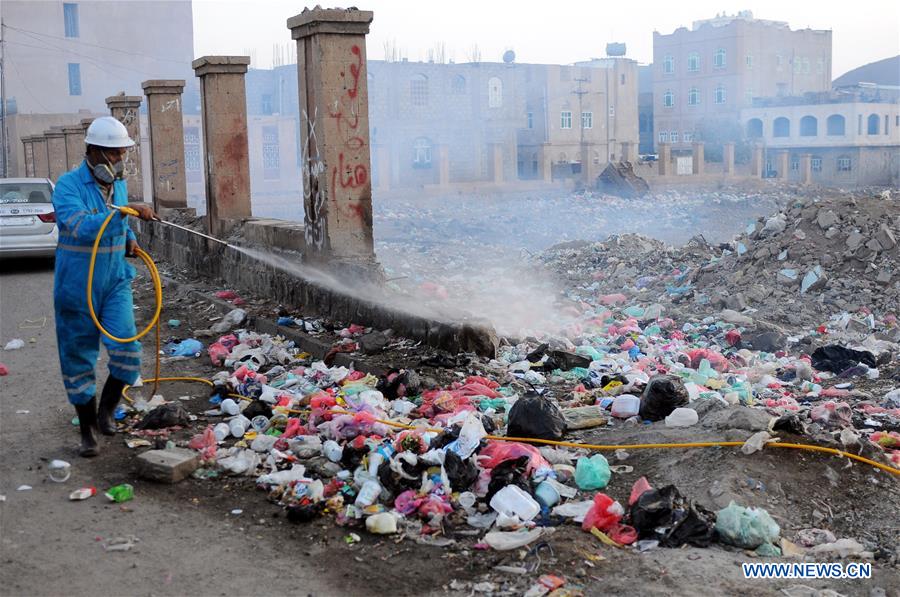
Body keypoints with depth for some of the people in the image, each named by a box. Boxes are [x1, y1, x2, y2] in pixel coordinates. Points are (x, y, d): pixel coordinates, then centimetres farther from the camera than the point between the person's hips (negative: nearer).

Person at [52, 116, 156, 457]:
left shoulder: (119, 184, 7)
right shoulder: (68, 185, -14)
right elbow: (81, 226, -32)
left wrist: (130, 239, 6)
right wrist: (125, 211, -37)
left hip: (115, 281, 4)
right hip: (76, 286, -4)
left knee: (127, 350, -11)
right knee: (78, 358, 6)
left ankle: (106, 410, 15)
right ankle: (88, 431, 21)